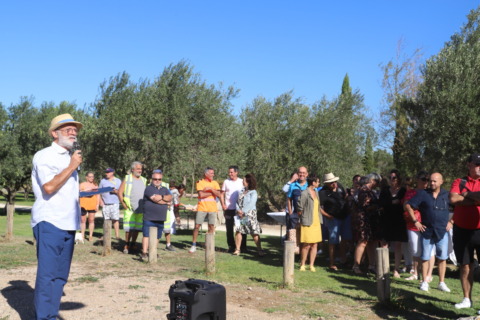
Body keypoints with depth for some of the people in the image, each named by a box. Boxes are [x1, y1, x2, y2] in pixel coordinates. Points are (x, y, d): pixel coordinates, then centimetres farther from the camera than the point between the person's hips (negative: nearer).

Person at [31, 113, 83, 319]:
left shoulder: (69, 157, 21)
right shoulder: (45, 156, -5)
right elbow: (49, 187, -18)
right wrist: (72, 167, -13)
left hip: (68, 224, 8)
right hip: (50, 223, -8)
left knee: (60, 275, 9)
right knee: (47, 274, -9)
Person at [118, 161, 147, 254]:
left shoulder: (144, 180, 13)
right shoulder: (127, 179, 1)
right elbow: (120, 192, -1)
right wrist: (124, 205, -7)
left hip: (141, 209, 4)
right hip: (129, 209, -4)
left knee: (137, 228, 7)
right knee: (129, 228, -5)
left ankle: (133, 245, 19)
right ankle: (126, 245, 8)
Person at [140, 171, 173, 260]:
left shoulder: (165, 189, 17)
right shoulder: (149, 189, -3)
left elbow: (170, 197, 0)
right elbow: (155, 199, -15)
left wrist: (161, 197, -15)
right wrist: (166, 201, -2)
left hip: (160, 218, 6)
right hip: (149, 218, -5)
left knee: (157, 236, 10)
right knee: (147, 235, -6)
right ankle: (144, 253, -6)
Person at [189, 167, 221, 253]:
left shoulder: (215, 183, 10)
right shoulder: (200, 182, 1)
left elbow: (219, 195, -1)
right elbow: (201, 195, -12)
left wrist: (211, 189, -13)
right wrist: (212, 192, -5)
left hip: (212, 208, 2)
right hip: (202, 208, -2)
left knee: (211, 226, 3)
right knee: (197, 226, -3)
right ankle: (193, 245, 6)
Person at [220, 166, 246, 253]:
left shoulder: (242, 182, 3)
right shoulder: (226, 182, 5)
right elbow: (222, 194, 8)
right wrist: (223, 205, -4)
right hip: (229, 209, 1)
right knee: (229, 228, 5)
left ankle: (243, 246, 10)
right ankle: (231, 246, 16)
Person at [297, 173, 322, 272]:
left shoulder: (316, 192, 13)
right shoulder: (304, 193, -13)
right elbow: (299, 209, -11)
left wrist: (319, 218, 15)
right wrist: (303, 218, -1)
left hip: (316, 223, 7)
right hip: (307, 223, -7)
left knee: (314, 245, 6)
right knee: (306, 245, -4)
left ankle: (312, 265, 13)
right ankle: (302, 264, 9)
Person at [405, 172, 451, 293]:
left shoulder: (447, 195, 1)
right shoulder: (423, 194, -1)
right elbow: (408, 205, 1)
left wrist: (451, 221, 3)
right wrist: (415, 221, -3)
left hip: (442, 232, 1)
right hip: (427, 231, -1)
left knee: (442, 258, 4)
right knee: (425, 257, 4)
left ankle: (442, 283, 14)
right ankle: (424, 282, 13)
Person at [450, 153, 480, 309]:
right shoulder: (459, 182, 4)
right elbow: (453, 199, -15)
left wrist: (467, 194, -9)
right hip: (462, 231, 1)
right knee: (465, 267, 11)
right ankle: (467, 299, 21)